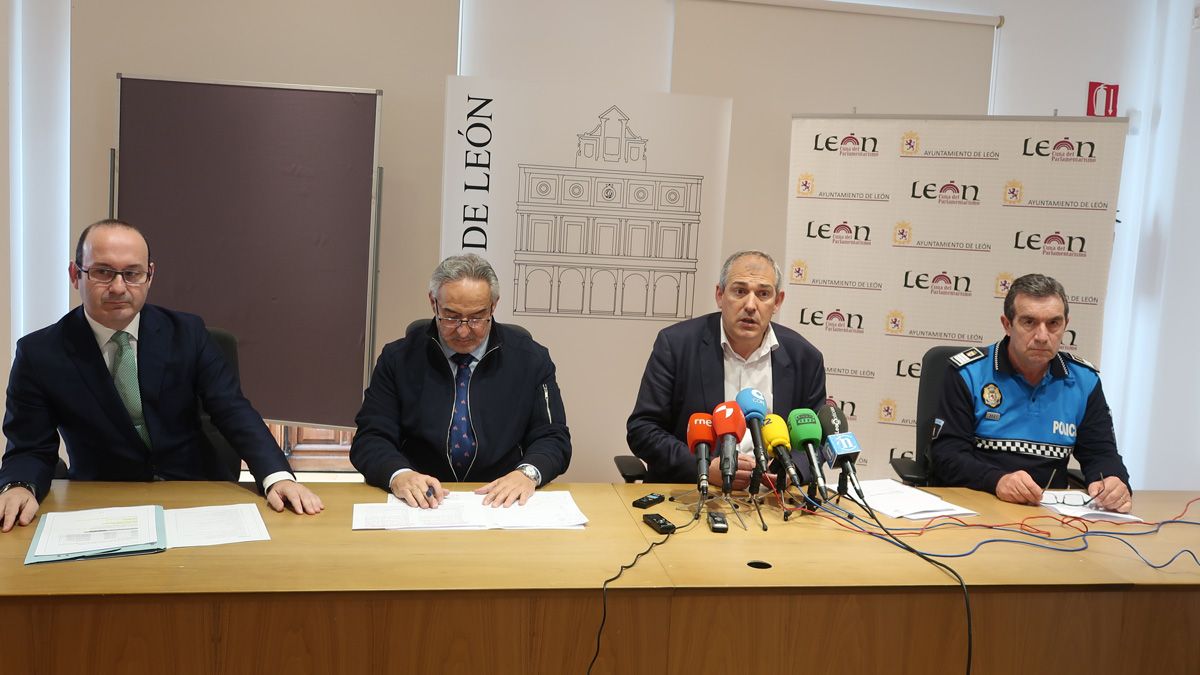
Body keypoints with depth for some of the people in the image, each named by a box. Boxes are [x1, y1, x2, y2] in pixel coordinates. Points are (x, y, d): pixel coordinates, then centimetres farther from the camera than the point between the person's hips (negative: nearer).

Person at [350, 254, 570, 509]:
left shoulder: (531, 359, 3)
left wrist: (528, 473, -20)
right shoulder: (398, 359, 2)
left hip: (501, 504, 1)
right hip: (422, 505, 0)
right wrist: (399, 475, -23)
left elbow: (554, 439, 3)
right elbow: (370, 439, -1)